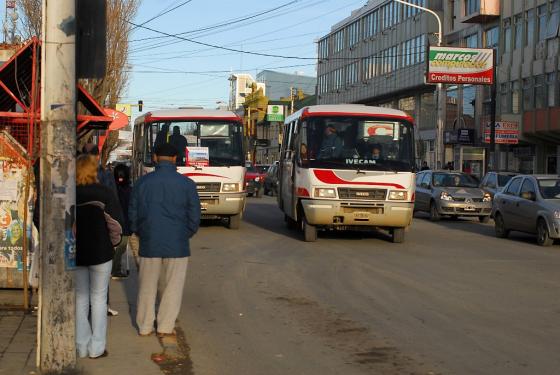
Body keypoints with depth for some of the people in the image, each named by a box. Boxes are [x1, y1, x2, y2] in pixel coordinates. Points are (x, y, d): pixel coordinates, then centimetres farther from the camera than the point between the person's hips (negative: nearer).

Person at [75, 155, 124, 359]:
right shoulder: (104, 193, -9)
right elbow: (116, 222, -12)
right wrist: (112, 241, 6)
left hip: (75, 254, 2)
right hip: (100, 252, -2)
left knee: (80, 298, 13)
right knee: (98, 298, 7)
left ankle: (82, 346, 15)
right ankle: (96, 348, 7)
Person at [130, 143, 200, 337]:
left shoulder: (142, 182, -1)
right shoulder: (186, 184, -5)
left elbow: (133, 214, 5)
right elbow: (195, 217, -1)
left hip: (149, 243, 2)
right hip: (177, 245, -1)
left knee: (147, 287, 12)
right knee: (172, 287, 9)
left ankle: (144, 327, 19)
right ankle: (165, 327, 13)